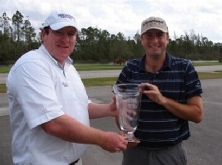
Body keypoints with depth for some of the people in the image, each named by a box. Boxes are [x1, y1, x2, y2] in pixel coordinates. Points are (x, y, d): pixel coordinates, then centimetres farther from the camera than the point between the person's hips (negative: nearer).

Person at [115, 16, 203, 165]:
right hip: (135, 150, 2)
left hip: (171, 152, -1)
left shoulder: (185, 68, -6)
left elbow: (197, 114, -8)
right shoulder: (129, 69, -1)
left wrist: (163, 100, -20)